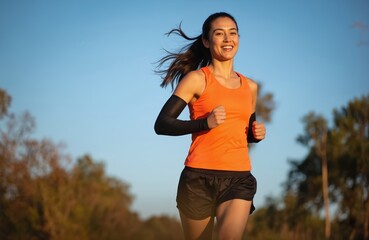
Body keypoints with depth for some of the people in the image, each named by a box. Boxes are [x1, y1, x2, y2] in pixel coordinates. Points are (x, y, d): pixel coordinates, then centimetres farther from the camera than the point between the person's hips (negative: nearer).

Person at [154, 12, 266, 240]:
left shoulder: (250, 87, 16)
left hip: (239, 178, 3)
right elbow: (161, 124, -6)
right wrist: (204, 123, -18)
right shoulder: (197, 79, 1)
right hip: (199, 177, -3)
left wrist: (257, 133, 6)